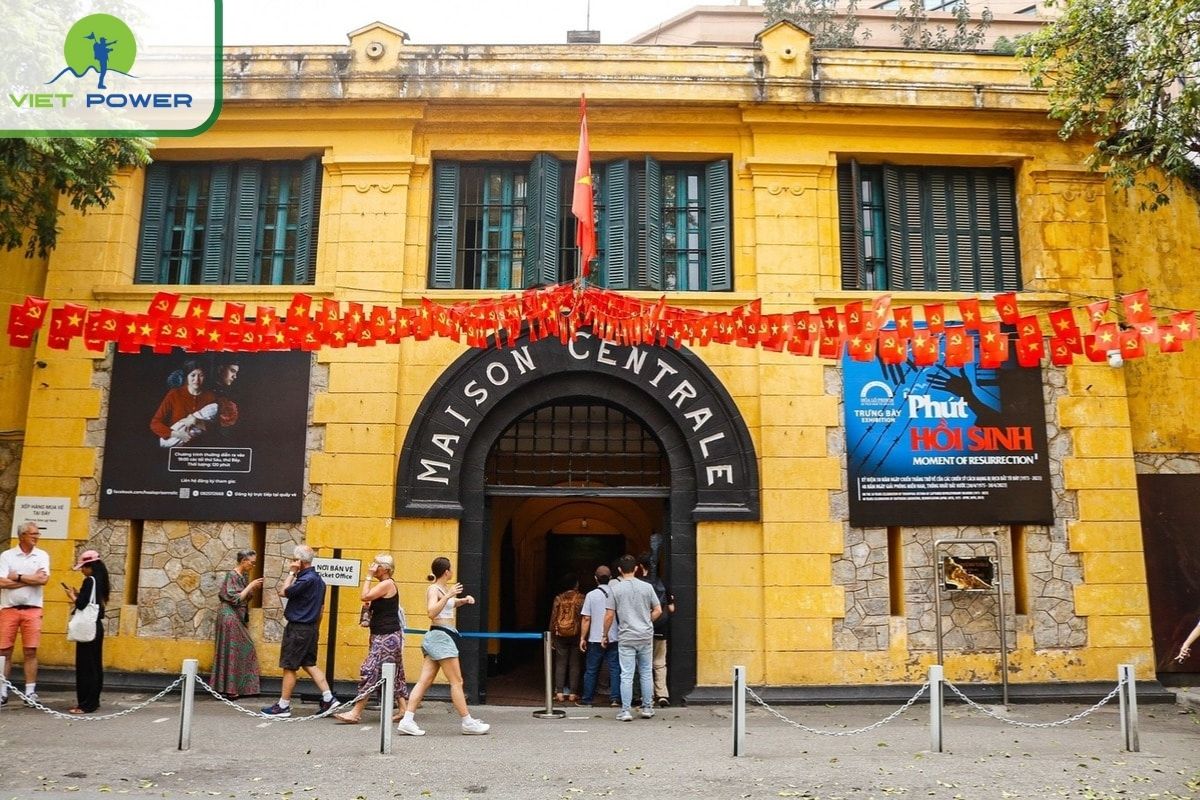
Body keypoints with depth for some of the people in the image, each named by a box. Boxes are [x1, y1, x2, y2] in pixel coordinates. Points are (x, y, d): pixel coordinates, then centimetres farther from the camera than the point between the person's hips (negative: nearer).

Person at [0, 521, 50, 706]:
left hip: (32, 609, 0)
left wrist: (18, 577, -6)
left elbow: (43, 579, -8)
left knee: (31, 651, 1)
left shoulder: (42, 556, 6)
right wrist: (31, 579, -9)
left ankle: (30, 692, 5)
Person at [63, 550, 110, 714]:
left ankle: (86, 704, -4)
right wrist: (77, 594, 12)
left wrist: (72, 596, -2)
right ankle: (93, 701, 17)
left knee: (85, 667, -5)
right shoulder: (100, 581, 12)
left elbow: (82, 605, -19)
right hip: (97, 626, 9)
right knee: (95, 665, 12)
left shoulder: (89, 581, -15)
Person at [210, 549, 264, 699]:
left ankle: (238, 686, 16)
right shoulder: (232, 575, -15)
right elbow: (235, 598, -19)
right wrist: (250, 586, -17)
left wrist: (254, 588, 1)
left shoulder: (244, 576, 10)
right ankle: (227, 689, 3)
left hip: (239, 617, 9)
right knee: (231, 651, -4)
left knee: (243, 650, 9)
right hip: (230, 615, -9)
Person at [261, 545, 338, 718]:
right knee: (309, 664, 14)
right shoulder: (318, 579, 11)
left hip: (298, 628, -9)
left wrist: (292, 573, -9)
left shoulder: (307, 579, -20)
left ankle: (283, 706, 9)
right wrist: (316, 627, 23)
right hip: (311, 628, 9)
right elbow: (321, 607, 17)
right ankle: (328, 698, 9)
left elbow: (284, 592, -17)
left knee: (289, 667, 1)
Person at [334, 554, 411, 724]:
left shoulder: (387, 584, -14)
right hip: (384, 636, 11)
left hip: (387, 637, -11)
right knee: (395, 673, 13)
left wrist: (369, 576, -12)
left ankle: (356, 713, -7)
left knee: (369, 671, -9)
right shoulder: (385, 584, 16)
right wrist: (371, 606, 5)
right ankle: (403, 709, 18)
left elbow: (364, 596, -20)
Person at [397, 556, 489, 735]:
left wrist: (464, 600, 17)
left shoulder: (445, 588, 15)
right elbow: (431, 612, -26)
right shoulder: (433, 589, -11)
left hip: (442, 638, 9)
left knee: (425, 681, 3)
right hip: (441, 636, -9)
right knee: (457, 681, -3)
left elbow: (450, 604, 36)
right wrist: (448, 596, -31)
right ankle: (468, 722, 2)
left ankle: (407, 720, 0)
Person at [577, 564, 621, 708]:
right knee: (615, 669, 6)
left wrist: (582, 638, 4)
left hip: (595, 639, -1)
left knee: (591, 670, 8)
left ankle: (587, 699, 14)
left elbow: (586, 619, -4)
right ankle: (616, 698, 0)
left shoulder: (591, 595, -4)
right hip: (614, 638, 1)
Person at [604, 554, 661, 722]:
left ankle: (626, 711, 1)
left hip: (626, 638, -2)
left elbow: (609, 615, -5)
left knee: (626, 675, 1)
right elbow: (658, 610, 3)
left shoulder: (615, 589, -4)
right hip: (646, 636, 2)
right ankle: (647, 708, 18)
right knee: (646, 673, 12)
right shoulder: (647, 587, 1)